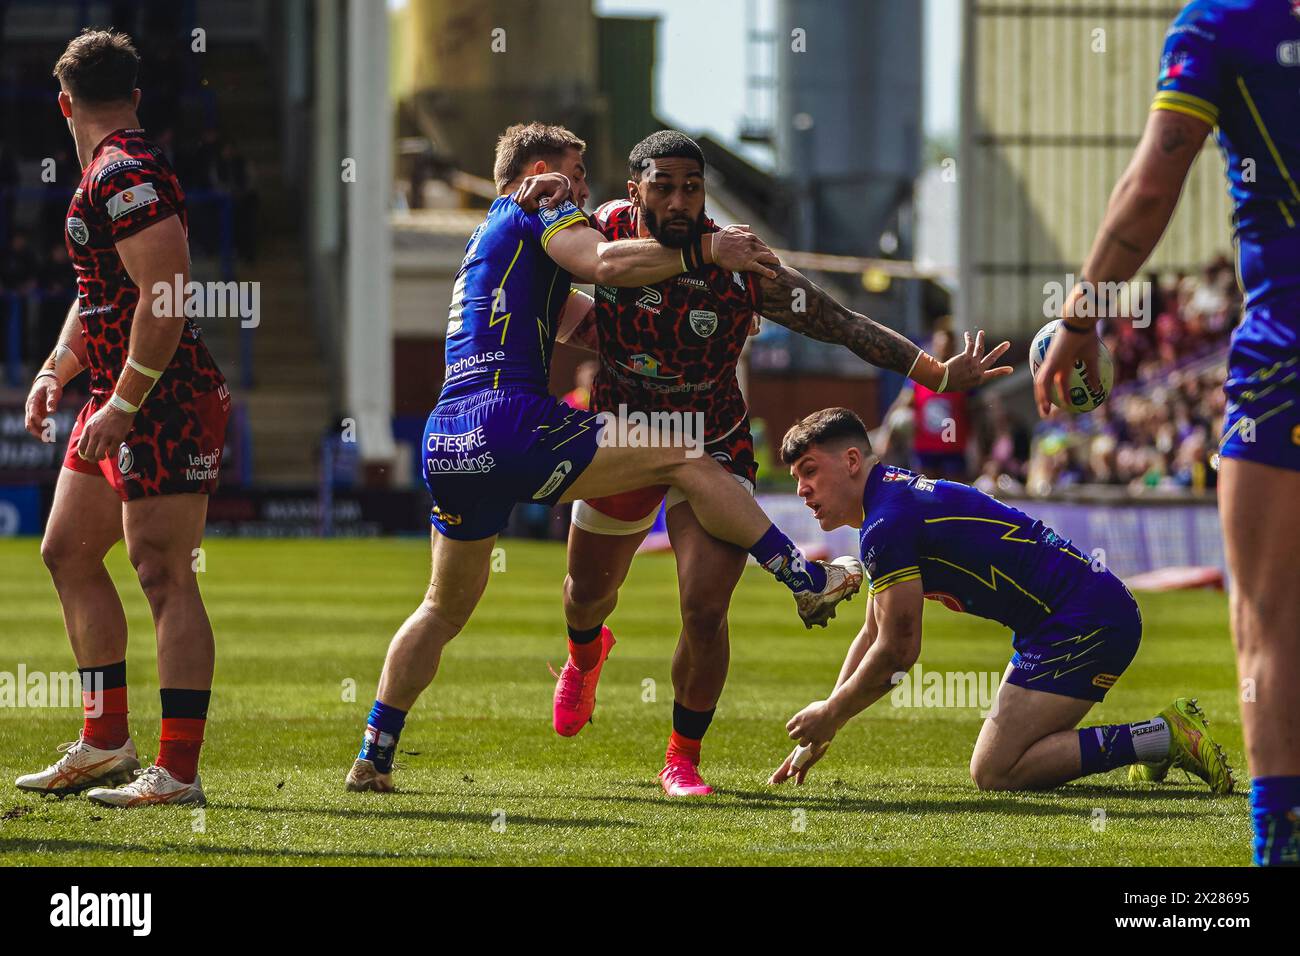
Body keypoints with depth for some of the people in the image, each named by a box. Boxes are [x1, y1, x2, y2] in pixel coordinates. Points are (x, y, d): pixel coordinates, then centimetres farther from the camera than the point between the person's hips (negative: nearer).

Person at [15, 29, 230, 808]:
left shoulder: (126, 175, -16)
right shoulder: (108, 174, 17)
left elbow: (166, 297, -23)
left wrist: (125, 403, -22)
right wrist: (58, 369, 16)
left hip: (168, 402, -11)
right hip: (122, 400, 11)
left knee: (163, 572, -11)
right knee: (69, 552, 16)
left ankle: (178, 771, -12)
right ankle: (105, 744, 23)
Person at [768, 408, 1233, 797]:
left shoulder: (887, 524, -14)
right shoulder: (897, 503, 19)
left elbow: (897, 651, -12)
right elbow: (874, 636, 28)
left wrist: (830, 714, 3)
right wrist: (820, 733, 25)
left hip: (1088, 622, -10)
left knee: (994, 771, -13)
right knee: (1000, 759, 14)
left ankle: (1166, 735, -14)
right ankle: (1163, 736, 13)